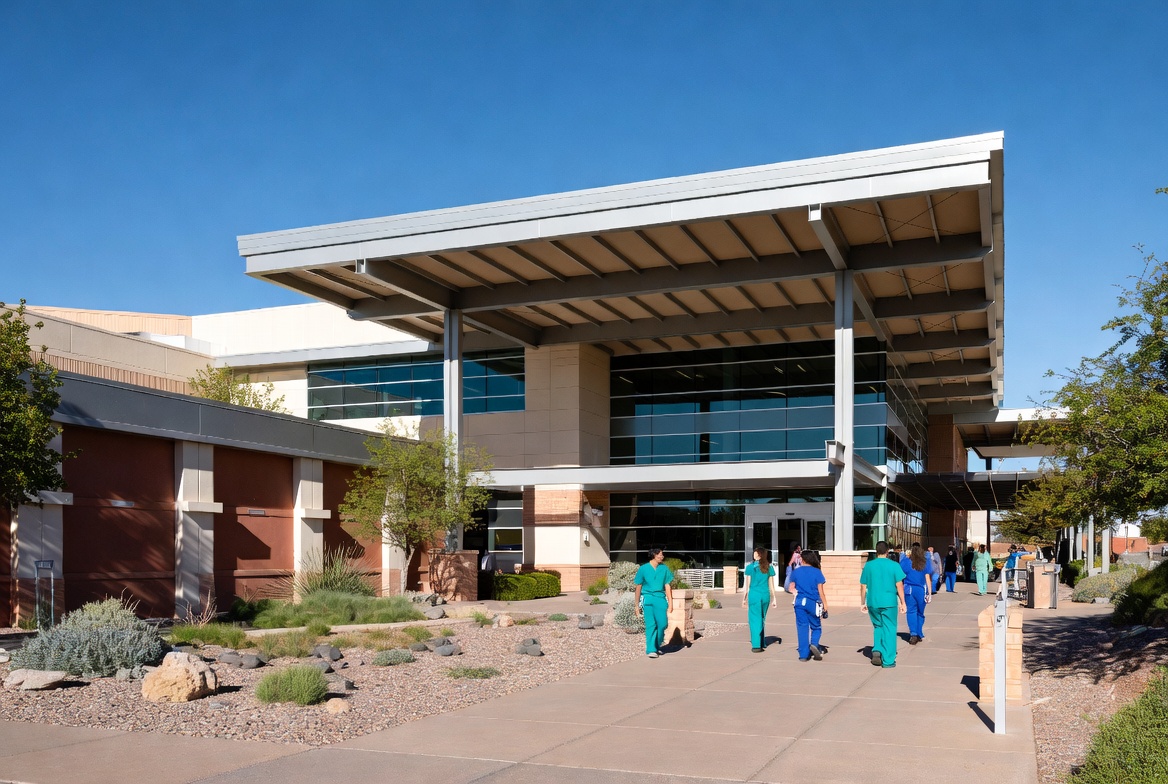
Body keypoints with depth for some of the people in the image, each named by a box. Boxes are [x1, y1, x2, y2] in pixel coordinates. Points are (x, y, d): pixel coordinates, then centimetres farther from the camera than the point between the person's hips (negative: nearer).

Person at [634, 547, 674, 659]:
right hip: (648, 598, -2)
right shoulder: (643, 569, 3)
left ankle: (657, 646, 17)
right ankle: (651, 650, -1)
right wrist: (637, 605, 9)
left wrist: (670, 602, 5)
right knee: (650, 625, -6)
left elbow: (667, 586, 11)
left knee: (663, 623, -5)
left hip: (660, 598, 2)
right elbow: (638, 587, 8)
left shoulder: (664, 568, 9)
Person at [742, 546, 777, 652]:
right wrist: (774, 598, 12)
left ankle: (756, 645, -6)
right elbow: (771, 584, 6)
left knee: (755, 619, 0)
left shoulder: (750, 566, -5)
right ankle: (762, 644, 22)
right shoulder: (769, 567, 4)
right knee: (762, 619, 17)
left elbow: (748, 584, -2)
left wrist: (744, 597, 5)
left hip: (754, 594, -4)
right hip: (765, 595, 4)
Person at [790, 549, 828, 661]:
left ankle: (803, 655, 4)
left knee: (802, 627, 5)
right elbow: (820, 591, -6)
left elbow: (791, 587, 7)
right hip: (812, 603, -2)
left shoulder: (796, 571, 2)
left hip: (800, 602, 2)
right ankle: (814, 644, -13)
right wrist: (825, 604, 0)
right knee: (816, 626, 14)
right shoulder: (817, 572, -4)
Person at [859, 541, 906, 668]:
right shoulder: (894, 565, -3)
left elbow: (863, 586, 5)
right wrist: (902, 603, 2)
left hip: (873, 603, 2)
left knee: (878, 627, 21)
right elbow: (899, 586, -5)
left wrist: (862, 603, 14)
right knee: (889, 629, 6)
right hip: (889, 603, -2)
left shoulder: (868, 565, 3)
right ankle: (888, 660, 7)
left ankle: (877, 650, 2)